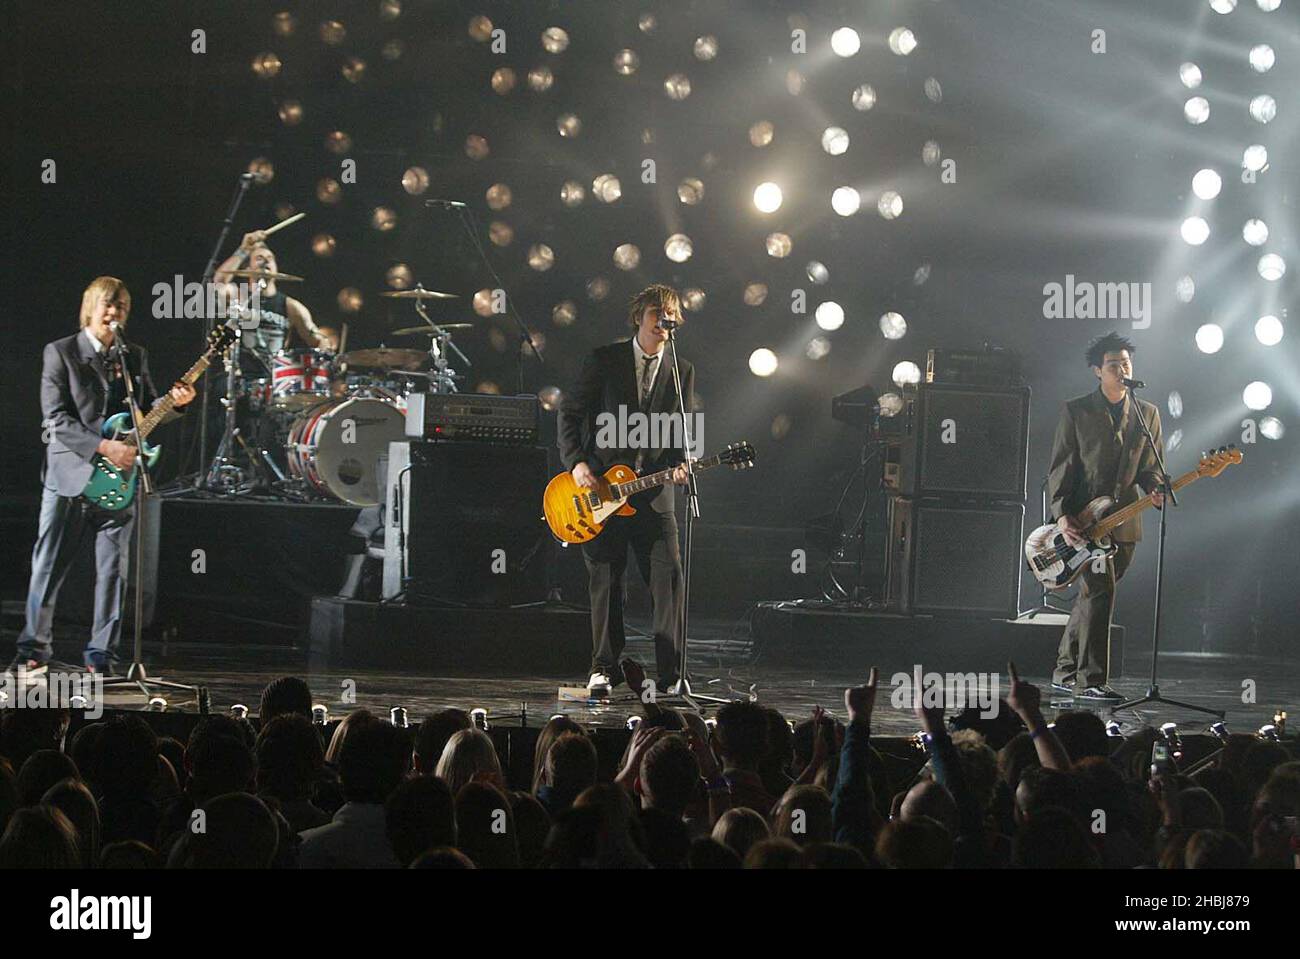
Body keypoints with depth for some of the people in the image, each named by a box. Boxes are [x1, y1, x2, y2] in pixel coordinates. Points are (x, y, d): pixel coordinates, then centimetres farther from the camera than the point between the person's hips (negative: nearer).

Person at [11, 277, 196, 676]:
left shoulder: (135, 356, 13)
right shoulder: (60, 353, -1)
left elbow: (146, 411, 17)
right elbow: (57, 419, -10)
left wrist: (174, 402, -5)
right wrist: (104, 447, -19)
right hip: (70, 476, -4)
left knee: (113, 572, 1)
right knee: (48, 569, 0)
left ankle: (101, 657, 7)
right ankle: (34, 651, 10)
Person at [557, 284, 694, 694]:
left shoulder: (682, 371, 9)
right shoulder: (604, 360, 1)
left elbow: (684, 430, 11)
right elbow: (570, 412, 3)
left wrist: (680, 463, -10)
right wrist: (576, 463, -8)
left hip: (654, 488, 2)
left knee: (669, 578, -8)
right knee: (605, 582, 2)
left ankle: (670, 674, -4)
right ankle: (604, 669, 12)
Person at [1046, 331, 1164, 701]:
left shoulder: (1147, 414, 11)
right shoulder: (1076, 411, 0)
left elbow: (1150, 467, 16)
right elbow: (1060, 467, -1)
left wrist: (1155, 491, -7)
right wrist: (1062, 514, -12)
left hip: (1125, 521, 4)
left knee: (1092, 597, 10)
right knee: (1099, 591, -16)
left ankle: (1065, 672, 22)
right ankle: (1092, 680, -14)